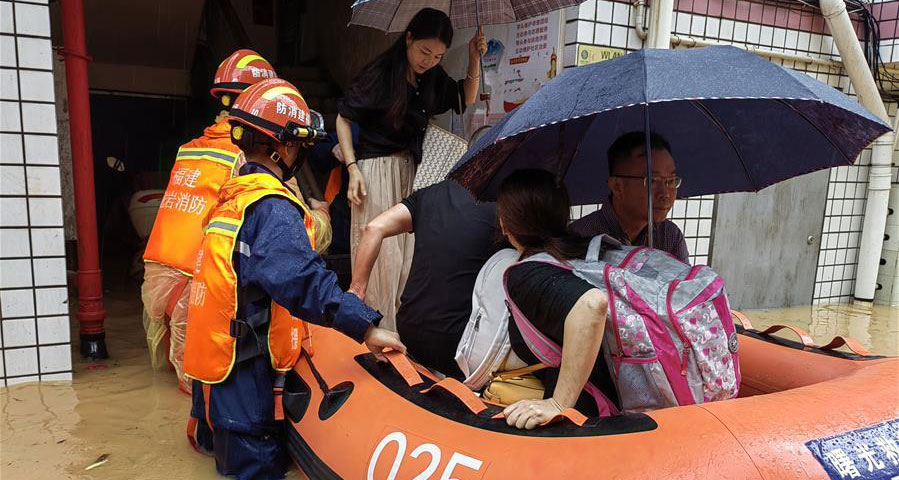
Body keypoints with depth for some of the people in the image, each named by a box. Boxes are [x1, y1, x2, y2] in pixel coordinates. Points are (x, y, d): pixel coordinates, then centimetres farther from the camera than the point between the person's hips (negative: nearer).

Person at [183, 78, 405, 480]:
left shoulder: (231, 196, 9)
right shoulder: (274, 207, -19)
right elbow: (302, 278, -32)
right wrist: (366, 327, -33)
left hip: (213, 352, 9)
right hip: (244, 371, -9)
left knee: (220, 443, 25)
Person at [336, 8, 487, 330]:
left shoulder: (432, 77, 4)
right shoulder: (380, 73, -13)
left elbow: (466, 99, 17)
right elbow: (343, 118, -7)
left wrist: (474, 61, 1)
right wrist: (353, 168, -14)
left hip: (410, 169, 6)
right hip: (376, 169, -6)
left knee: (407, 246, 9)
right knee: (380, 249, -5)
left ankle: (400, 322, 22)